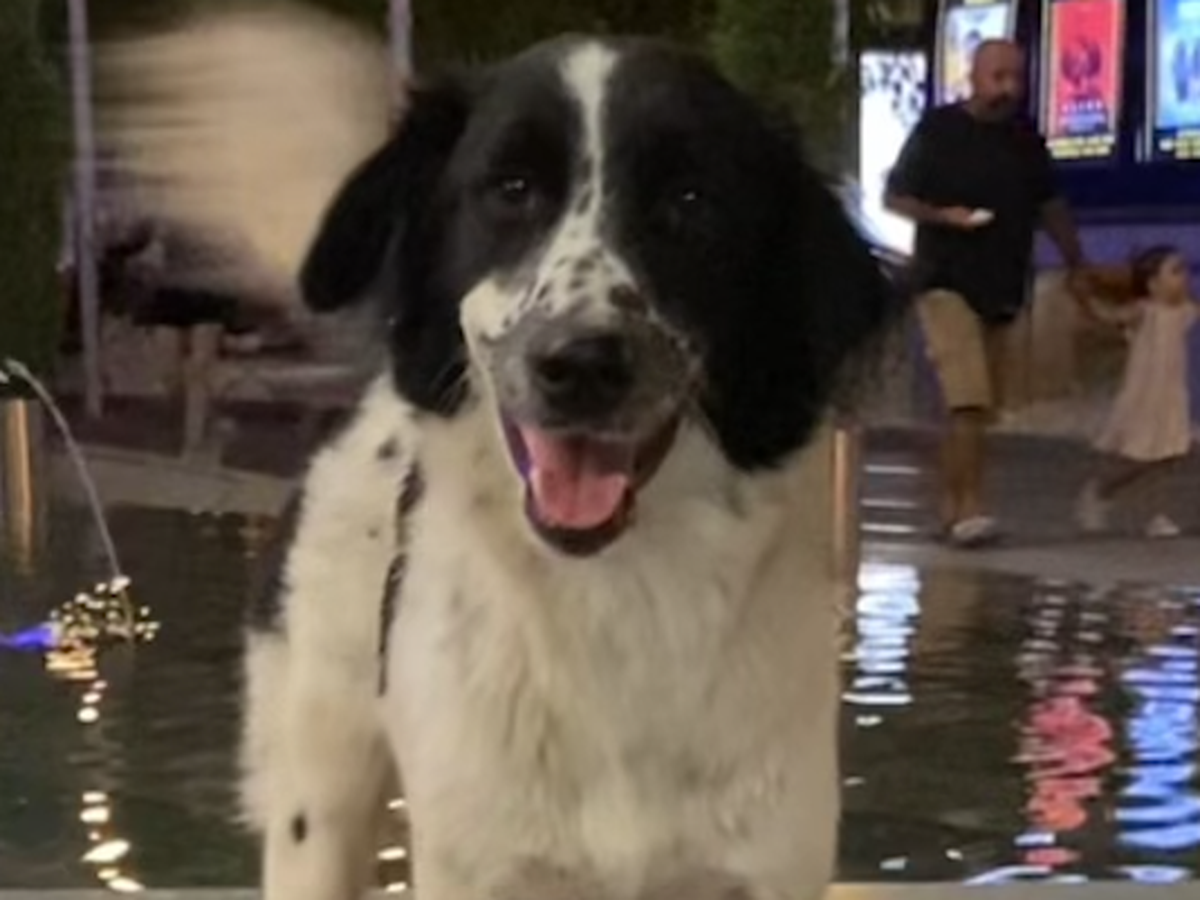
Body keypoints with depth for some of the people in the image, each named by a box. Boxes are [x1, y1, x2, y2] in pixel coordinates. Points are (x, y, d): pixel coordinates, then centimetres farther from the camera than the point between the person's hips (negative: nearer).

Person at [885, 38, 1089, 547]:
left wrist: (1076, 263, 19)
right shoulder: (937, 131, -4)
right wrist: (941, 215, -17)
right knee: (969, 400, -18)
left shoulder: (1026, 138, 10)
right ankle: (969, 509, -19)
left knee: (978, 407, 9)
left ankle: (950, 507, 18)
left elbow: (1050, 206, 21)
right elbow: (893, 198, -1)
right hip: (946, 281, -6)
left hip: (1002, 289, 6)